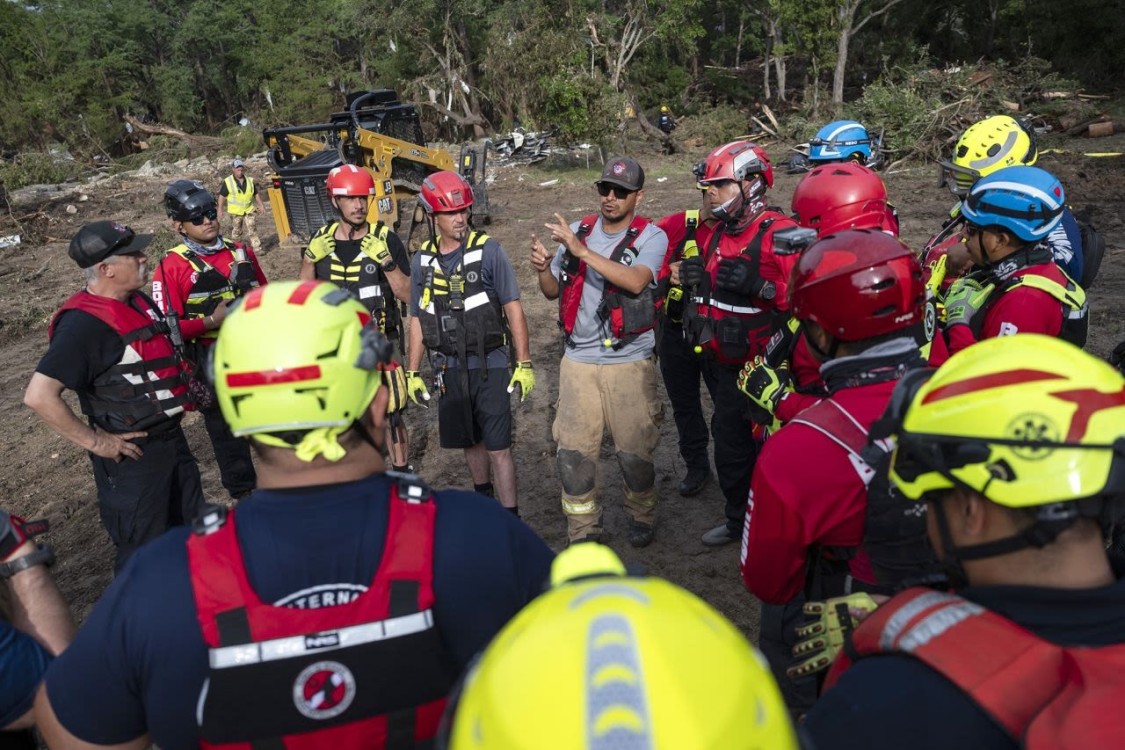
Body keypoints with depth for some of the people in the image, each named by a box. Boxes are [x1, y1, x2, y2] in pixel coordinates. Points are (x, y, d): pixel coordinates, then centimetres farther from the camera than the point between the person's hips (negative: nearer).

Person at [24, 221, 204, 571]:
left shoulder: (139, 301, 4)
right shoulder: (84, 322, -23)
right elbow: (39, 396, -29)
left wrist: (180, 394, 12)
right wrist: (94, 441, -23)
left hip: (172, 437, 9)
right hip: (132, 454, -9)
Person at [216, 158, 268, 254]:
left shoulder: (250, 180, 5)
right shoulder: (228, 182, -6)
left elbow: (256, 194, 15)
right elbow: (222, 196, -4)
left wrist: (261, 205, 10)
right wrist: (220, 210, -8)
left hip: (248, 210, 2)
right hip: (235, 212, -2)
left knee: (252, 230, -5)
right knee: (236, 231, 10)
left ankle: (257, 248, -6)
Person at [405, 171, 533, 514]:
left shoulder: (488, 250, -9)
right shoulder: (422, 260, 4)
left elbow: (513, 307, -8)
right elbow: (418, 320, 11)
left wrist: (524, 364, -11)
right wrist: (413, 372, 10)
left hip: (490, 365, -4)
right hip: (449, 368, 4)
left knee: (498, 447, -4)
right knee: (470, 441, 18)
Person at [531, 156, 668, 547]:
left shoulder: (651, 237, -4)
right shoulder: (577, 230, 8)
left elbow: (635, 281, -25)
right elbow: (553, 292, 13)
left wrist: (581, 250, -29)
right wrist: (543, 268, -9)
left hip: (629, 363, -3)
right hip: (578, 360, 3)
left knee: (634, 450, 6)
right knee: (573, 451, 3)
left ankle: (641, 517, 32)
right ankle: (583, 530, 21)